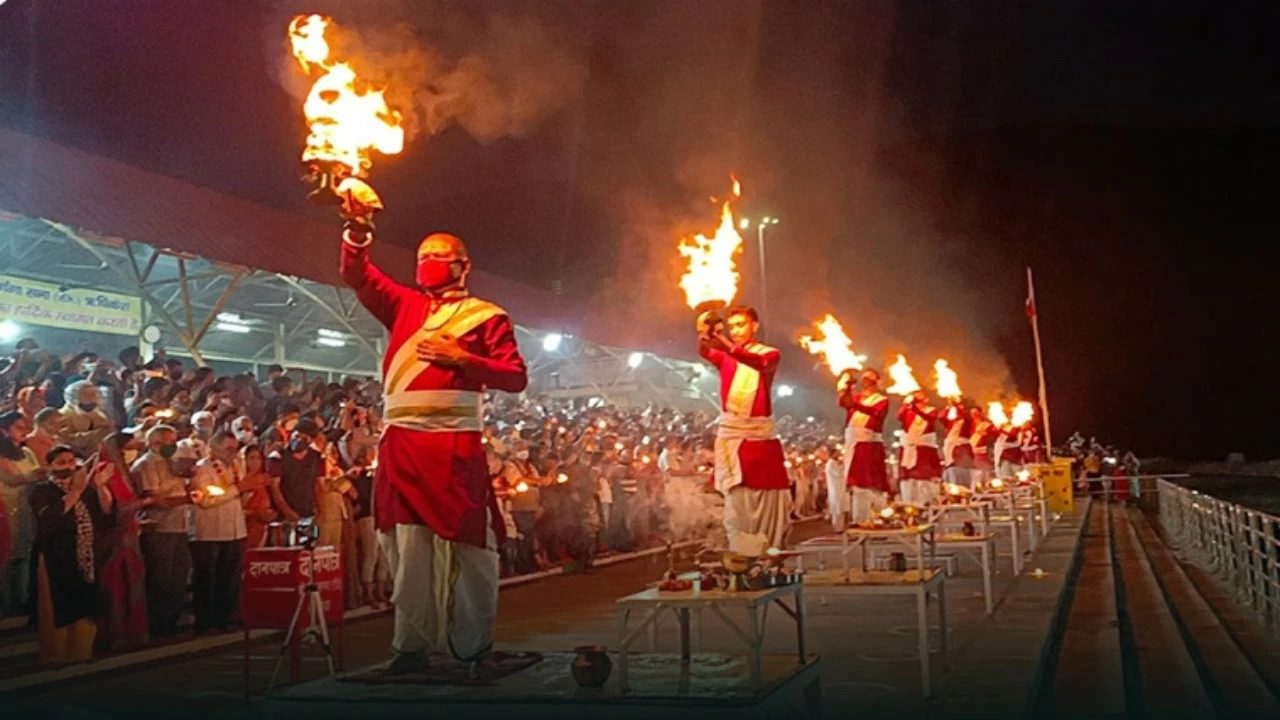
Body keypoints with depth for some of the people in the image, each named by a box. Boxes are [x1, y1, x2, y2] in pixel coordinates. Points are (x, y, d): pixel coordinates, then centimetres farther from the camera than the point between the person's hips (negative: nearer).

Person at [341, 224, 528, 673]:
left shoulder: (486, 315, 8)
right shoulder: (405, 305, 20)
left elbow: (516, 378, 1)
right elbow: (357, 274, 13)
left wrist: (461, 358, -9)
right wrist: (358, 231, -4)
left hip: (455, 444, -3)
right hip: (401, 443, 4)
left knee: (464, 544, 0)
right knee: (407, 545, 3)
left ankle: (474, 643, 13)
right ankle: (411, 643, 9)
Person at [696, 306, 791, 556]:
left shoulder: (770, 354, 1)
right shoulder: (724, 355, 5)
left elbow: (761, 364, -25)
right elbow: (705, 352, -20)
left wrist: (730, 348, -44)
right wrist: (704, 336, -45)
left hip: (762, 435, 0)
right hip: (731, 434, 1)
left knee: (767, 499, 4)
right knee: (737, 499, -5)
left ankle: (769, 555, 17)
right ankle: (743, 555, -2)